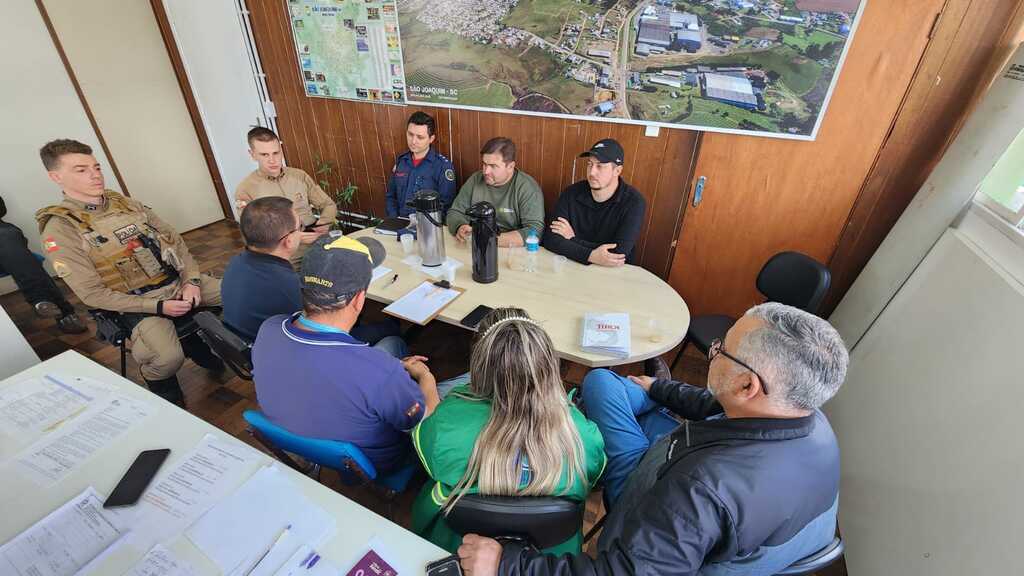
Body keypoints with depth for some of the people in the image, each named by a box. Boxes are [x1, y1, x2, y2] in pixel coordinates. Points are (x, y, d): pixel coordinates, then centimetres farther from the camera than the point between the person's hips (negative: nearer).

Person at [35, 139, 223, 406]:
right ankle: (166, 394, 6)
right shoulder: (60, 229, -7)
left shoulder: (126, 204, 9)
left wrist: (191, 281, -7)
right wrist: (158, 306, -18)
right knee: (168, 357, -32)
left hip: (179, 282, 6)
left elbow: (175, 240, 9)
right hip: (137, 305, -6)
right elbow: (93, 293, -10)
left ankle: (196, 344, 17)